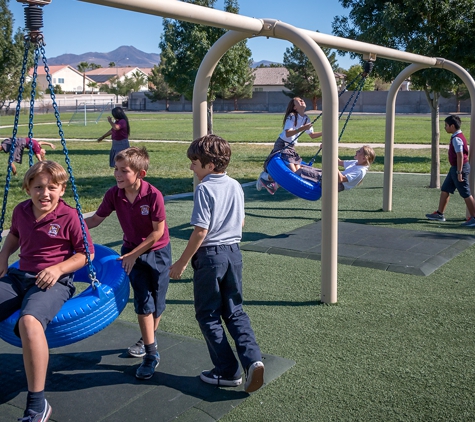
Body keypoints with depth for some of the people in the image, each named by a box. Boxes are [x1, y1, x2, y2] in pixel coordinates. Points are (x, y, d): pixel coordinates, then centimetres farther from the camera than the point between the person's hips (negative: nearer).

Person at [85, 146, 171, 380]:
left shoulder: (153, 195, -25)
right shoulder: (114, 194, -13)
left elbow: (158, 232, -19)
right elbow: (96, 219, -1)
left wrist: (133, 254, -16)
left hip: (157, 251, -2)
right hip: (132, 251, 2)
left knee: (156, 302, 8)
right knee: (143, 300, -6)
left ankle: (148, 338, 36)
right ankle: (151, 353, 5)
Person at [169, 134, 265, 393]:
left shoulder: (204, 189, -15)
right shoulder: (236, 186, 6)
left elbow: (201, 231, -18)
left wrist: (181, 263, -11)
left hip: (210, 255, -7)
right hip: (234, 253, 7)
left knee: (208, 315, 8)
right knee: (234, 311, 16)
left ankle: (228, 372, 12)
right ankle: (252, 359, -1)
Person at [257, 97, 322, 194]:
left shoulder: (306, 119, 8)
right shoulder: (291, 117, -15)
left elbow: (312, 135, 15)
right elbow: (288, 134, -28)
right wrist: (302, 128, -34)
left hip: (291, 147, 8)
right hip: (282, 145, -8)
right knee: (292, 172, -16)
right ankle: (266, 177, 1)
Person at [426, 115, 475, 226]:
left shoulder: (457, 139, -19)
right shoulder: (458, 137, 12)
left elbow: (460, 156, -25)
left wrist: (459, 172, -26)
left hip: (459, 168, -10)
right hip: (455, 168, 10)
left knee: (466, 194, -4)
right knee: (445, 190, 15)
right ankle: (439, 214, 23)